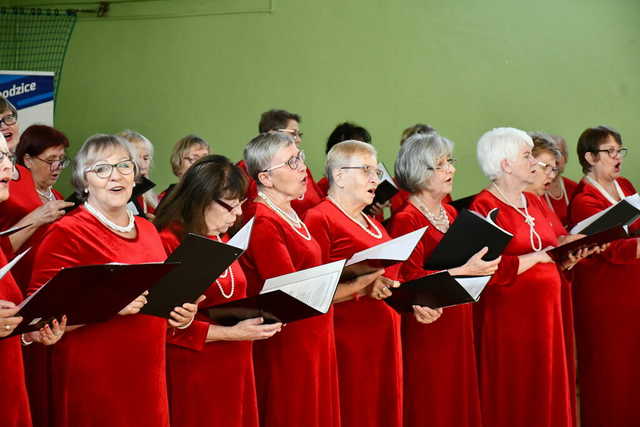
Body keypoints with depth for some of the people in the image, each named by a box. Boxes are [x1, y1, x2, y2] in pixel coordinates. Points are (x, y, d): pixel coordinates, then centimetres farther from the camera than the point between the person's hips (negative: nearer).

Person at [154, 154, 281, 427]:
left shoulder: (221, 239, 13)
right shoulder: (168, 244, -15)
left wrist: (259, 315, 6)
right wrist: (230, 333, -20)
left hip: (234, 368, 8)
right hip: (194, 373, -8)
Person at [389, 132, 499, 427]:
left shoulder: (450, 213, 14)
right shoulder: (406, 220, -12)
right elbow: (410, 279, -19)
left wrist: (482, 264, 4)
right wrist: (464, 271, -23)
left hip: (459, 323, 8)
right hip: (427, 328, -8)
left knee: (461, 402, 10)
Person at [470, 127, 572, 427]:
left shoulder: (533, 202, 14)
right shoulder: (483, 207, -11)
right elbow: (490, 271, -21)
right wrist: (537, 256, -15)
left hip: (544, 312, 7)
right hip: (508, 315, -7)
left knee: (545, 395, 10)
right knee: (512, 401, -1)